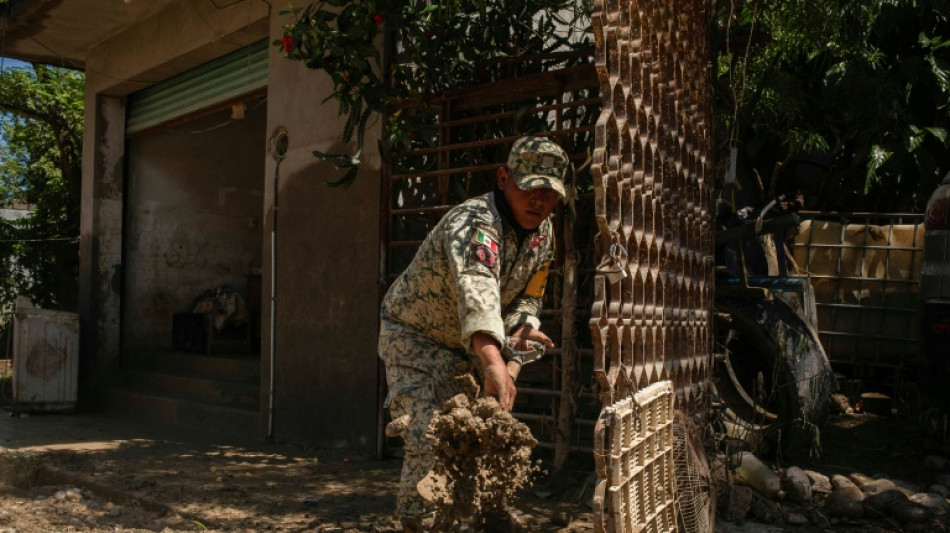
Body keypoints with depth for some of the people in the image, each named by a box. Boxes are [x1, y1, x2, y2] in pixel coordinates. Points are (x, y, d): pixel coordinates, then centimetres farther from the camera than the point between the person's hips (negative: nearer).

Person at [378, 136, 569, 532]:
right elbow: (477, 290, -54)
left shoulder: (543, 233, -6)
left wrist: (522, 326, -19)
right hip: (414, 336, -7)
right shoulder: (474, 223, -35)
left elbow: (527, 294, 5)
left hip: (468, 346, 8)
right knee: (430, 440, -15)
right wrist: (493, 362, -70)